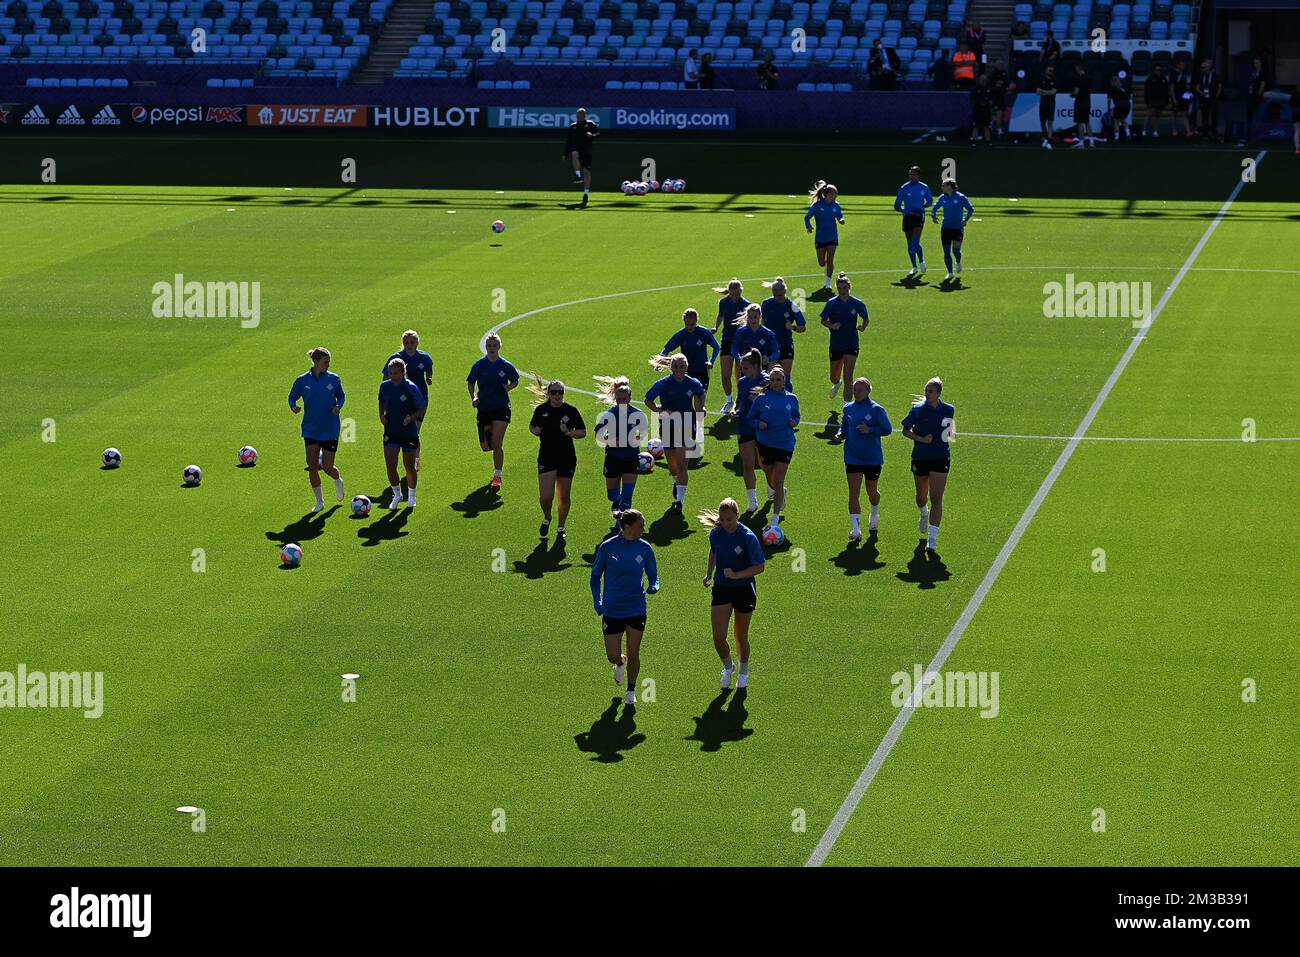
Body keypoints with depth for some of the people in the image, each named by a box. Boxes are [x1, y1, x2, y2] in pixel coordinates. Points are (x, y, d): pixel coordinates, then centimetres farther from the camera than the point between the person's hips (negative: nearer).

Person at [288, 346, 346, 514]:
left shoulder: (334, 379, -4)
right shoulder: (302, 381, -5)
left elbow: (340, 396, 10)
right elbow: (292, 397, 6)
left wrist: (338, 406, -11)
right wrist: (293, 406, -16)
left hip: (330, 430, -1)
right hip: (311, 429, 1)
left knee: (327, 467, 0)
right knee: (312, 467, -2)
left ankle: (338, 481, 36)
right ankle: (319, 501, 14)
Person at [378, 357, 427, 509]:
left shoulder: (411, 388, -14)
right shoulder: (385, 386, -1)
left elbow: (422, 408, -9)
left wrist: (411, 417, -24)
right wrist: (381, 415, 0)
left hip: (409, 433, -3)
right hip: (391, 432, 3)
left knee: (409, 467, 9)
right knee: (390, 465, -8)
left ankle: (411, 496, 33)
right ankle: (397, 495, 15)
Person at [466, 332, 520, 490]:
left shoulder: (506, 366, -4)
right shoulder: (479, 365, -2)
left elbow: (515, 381, 11)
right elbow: (470, 383, 9)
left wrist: (508, 387, -11)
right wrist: (473, 397, -8)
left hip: (501, 407, -2)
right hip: (484, 408, 2)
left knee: (497, 444, -10)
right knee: (485, 446, 4)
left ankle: (497, 476, 4)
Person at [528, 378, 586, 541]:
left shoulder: (571, 410, -4)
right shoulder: (541, 410, -1)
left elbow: (583, 432, 1)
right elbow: (532, 426, 16)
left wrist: (568, 432, -18)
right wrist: (535, 430, -7)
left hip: (567, 458, 0)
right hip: (546, 458, 0)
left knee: (564, 497, 8)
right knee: (546, 496, -11)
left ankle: (561, 528, 28)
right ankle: (546, 518, 21)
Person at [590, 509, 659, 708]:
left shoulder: (645, 548, -5)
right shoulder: (607, 547, -10)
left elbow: (653, 575, 7)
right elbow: (595, 575, 3)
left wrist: (653, 587, -17)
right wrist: (597, 601, -6)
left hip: (636, 610, 1)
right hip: (612, 610, -1)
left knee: (633, 654, 6)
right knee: (613, 656, -1)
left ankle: (631, 690, 29)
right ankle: (620, 663, 37)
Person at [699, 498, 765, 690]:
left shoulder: (748, 537, -19)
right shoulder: (715, 533, -5)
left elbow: (760, 566, -17)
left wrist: (737, 575, -28)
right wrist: (709, 573, 8)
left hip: (744, 589, -3)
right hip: (721, 588, 3)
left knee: (741, 636, 10)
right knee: (718, 636, -7)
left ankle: (743, 672, 35)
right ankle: (728, 667, 23)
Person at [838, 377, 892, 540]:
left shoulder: (876, 409, -7)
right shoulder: (848, 408, 5)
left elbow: (887, 429, -10)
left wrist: (870, 430, -24)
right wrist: (841, 434, -5)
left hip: (873, 459, -2)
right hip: (852, 458, 2)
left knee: (871, 491, 15)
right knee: (853, 493, -9)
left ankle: (874, 514, 47)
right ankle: (856, 529, -11)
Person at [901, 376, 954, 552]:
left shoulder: (948, 410, -1)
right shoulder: (917, 410, -7)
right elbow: (905, 431, -2)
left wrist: (948, 437, 1)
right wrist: (922, 439, -15)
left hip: (940, 459, 0)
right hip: (920, 457, 1)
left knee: (936, 498, -11)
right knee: (921, 496, 16)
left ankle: (932, 538, -10)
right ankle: (924, 514, 53)